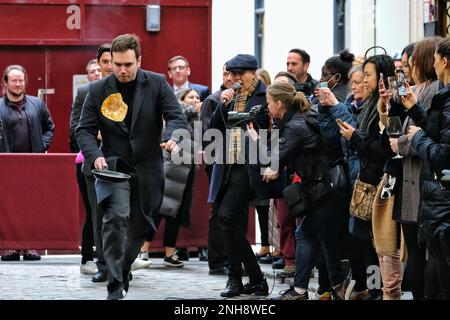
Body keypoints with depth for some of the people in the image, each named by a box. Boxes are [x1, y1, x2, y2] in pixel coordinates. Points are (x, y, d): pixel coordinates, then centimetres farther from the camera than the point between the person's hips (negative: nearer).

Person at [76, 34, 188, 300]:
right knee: (116, 218, -22)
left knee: (140, 225, 11)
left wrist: (172, 138, -30)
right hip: (113, 166, -2)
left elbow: (177, 117, -7)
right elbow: (85, 129, 2)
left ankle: (123, 267, 40)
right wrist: (95, 155, -18)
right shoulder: (98, 90, 1)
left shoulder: (157, 84, 0)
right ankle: (116, 287, -21)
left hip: (147, 168, 2)